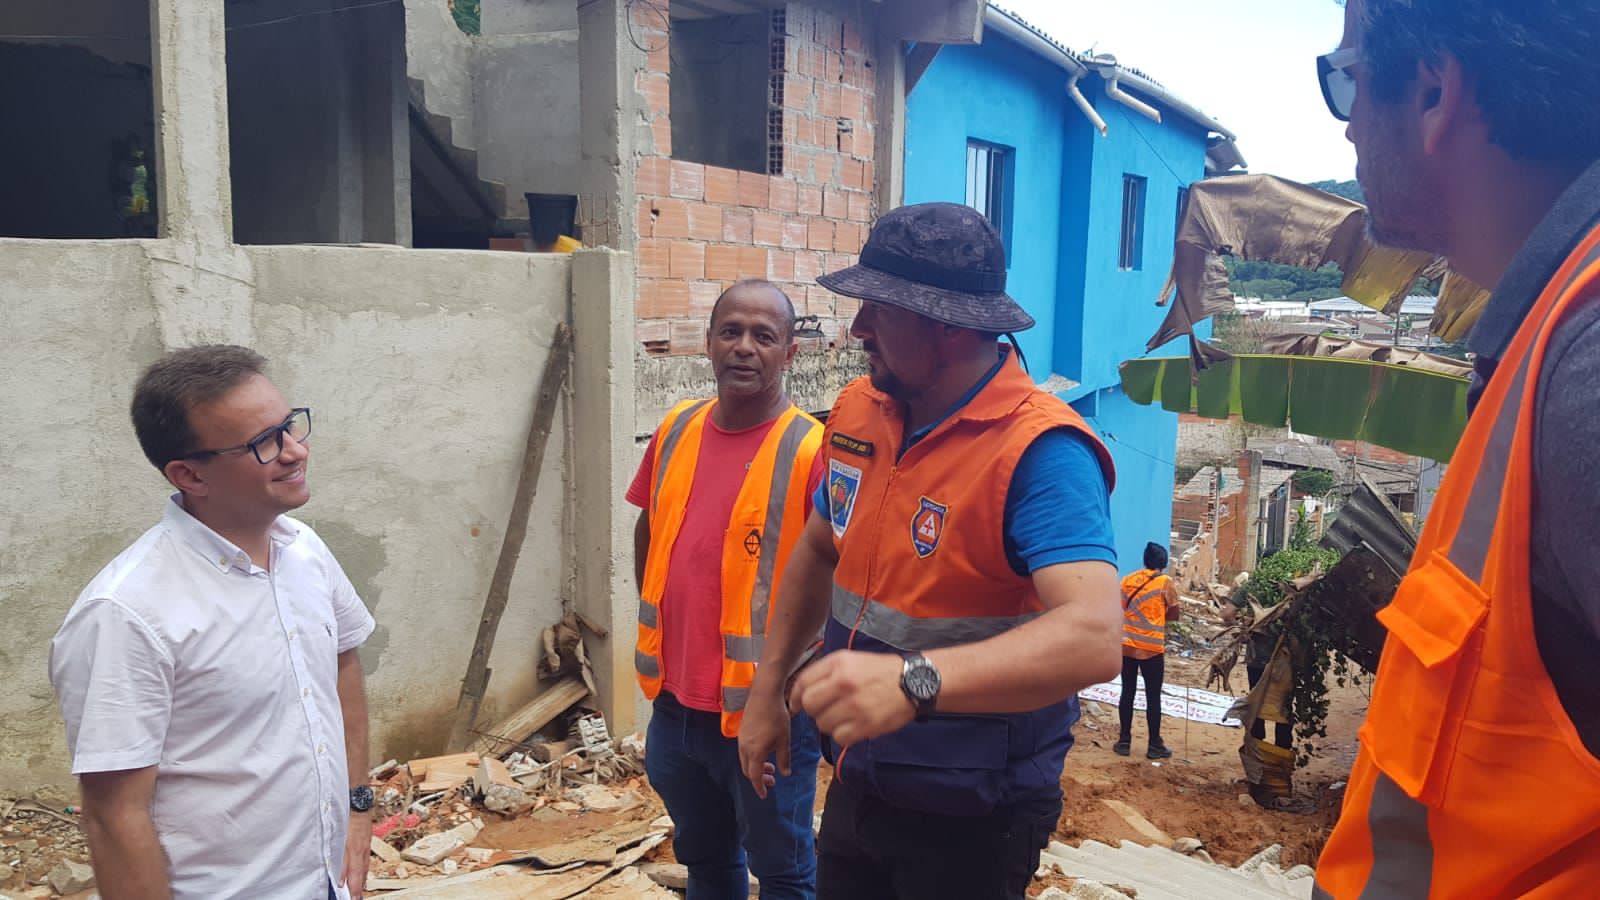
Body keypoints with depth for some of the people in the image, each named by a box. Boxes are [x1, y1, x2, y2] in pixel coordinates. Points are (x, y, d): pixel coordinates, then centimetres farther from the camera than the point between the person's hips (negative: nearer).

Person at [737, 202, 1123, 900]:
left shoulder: (1042, 452, -24)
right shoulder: (857, 410, -3)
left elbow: (1092, 638, -37)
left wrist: (911, 682, -50)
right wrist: (769, 686, 13)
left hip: (971, 822, -6)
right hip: (855, 785, 6)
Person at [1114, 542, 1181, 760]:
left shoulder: (1127, 580, 6)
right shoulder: (1165, 582, -6)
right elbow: (1174, 614, 0)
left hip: (1126, 645, 4)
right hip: (1151, 647, -4)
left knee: (1127, 693, 10)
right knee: (1153, 696, 4)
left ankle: (1124, 741, 12)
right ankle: (1154, 745, 9)